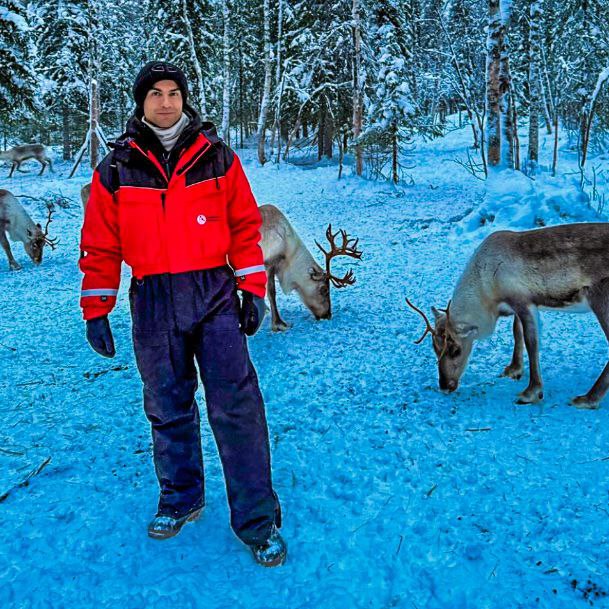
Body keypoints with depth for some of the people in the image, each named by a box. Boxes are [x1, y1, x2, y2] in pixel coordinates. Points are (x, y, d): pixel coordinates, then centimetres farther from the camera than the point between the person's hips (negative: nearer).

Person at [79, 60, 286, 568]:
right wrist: (96, 310, 4)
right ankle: (181, 498, 31)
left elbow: (245, 225, 6)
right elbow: (100, 245, 7)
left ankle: (258, 520, 3)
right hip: (153, 302, 2)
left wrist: (253, 289, 1)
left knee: (237, 405, -5)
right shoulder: (117, 168, 6)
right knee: (168, 408, 11)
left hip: (215, 294, -1)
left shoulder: (217, 157, 5)